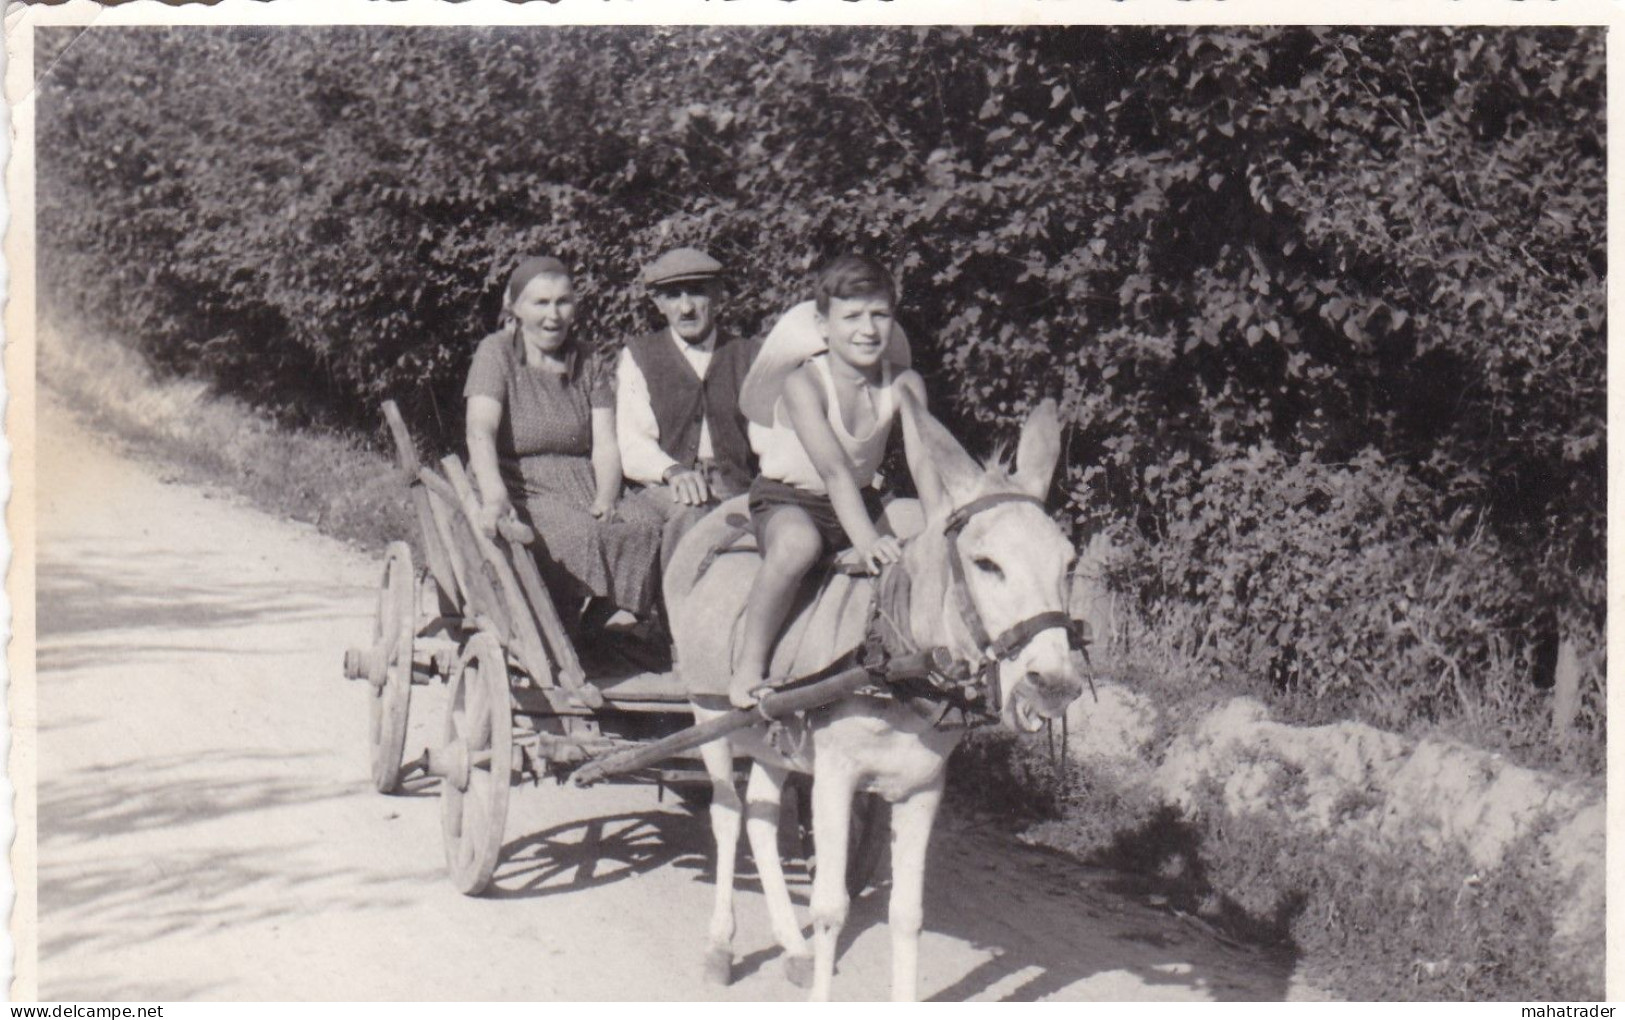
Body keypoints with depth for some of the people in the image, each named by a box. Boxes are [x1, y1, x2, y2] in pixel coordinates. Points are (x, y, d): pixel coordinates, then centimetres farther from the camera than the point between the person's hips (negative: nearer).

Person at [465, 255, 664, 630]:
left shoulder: (591, 365, 15)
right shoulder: (496, 353, 1)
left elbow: (606, 446, 4)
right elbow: (480, 431, -15)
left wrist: (604, 503, -18)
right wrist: (495, 498, -35)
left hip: (584, 489, 4)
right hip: (519, 489, -4)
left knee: (646, 523, -27)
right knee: (579, 532, -35)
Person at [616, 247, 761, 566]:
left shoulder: (749, 356, 19)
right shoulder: (638, 356, 14)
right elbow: (632, 444, 2)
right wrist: (673, 471, -20)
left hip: (737, 486, 1)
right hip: (663, 487, -1)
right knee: (691, 509, -35)